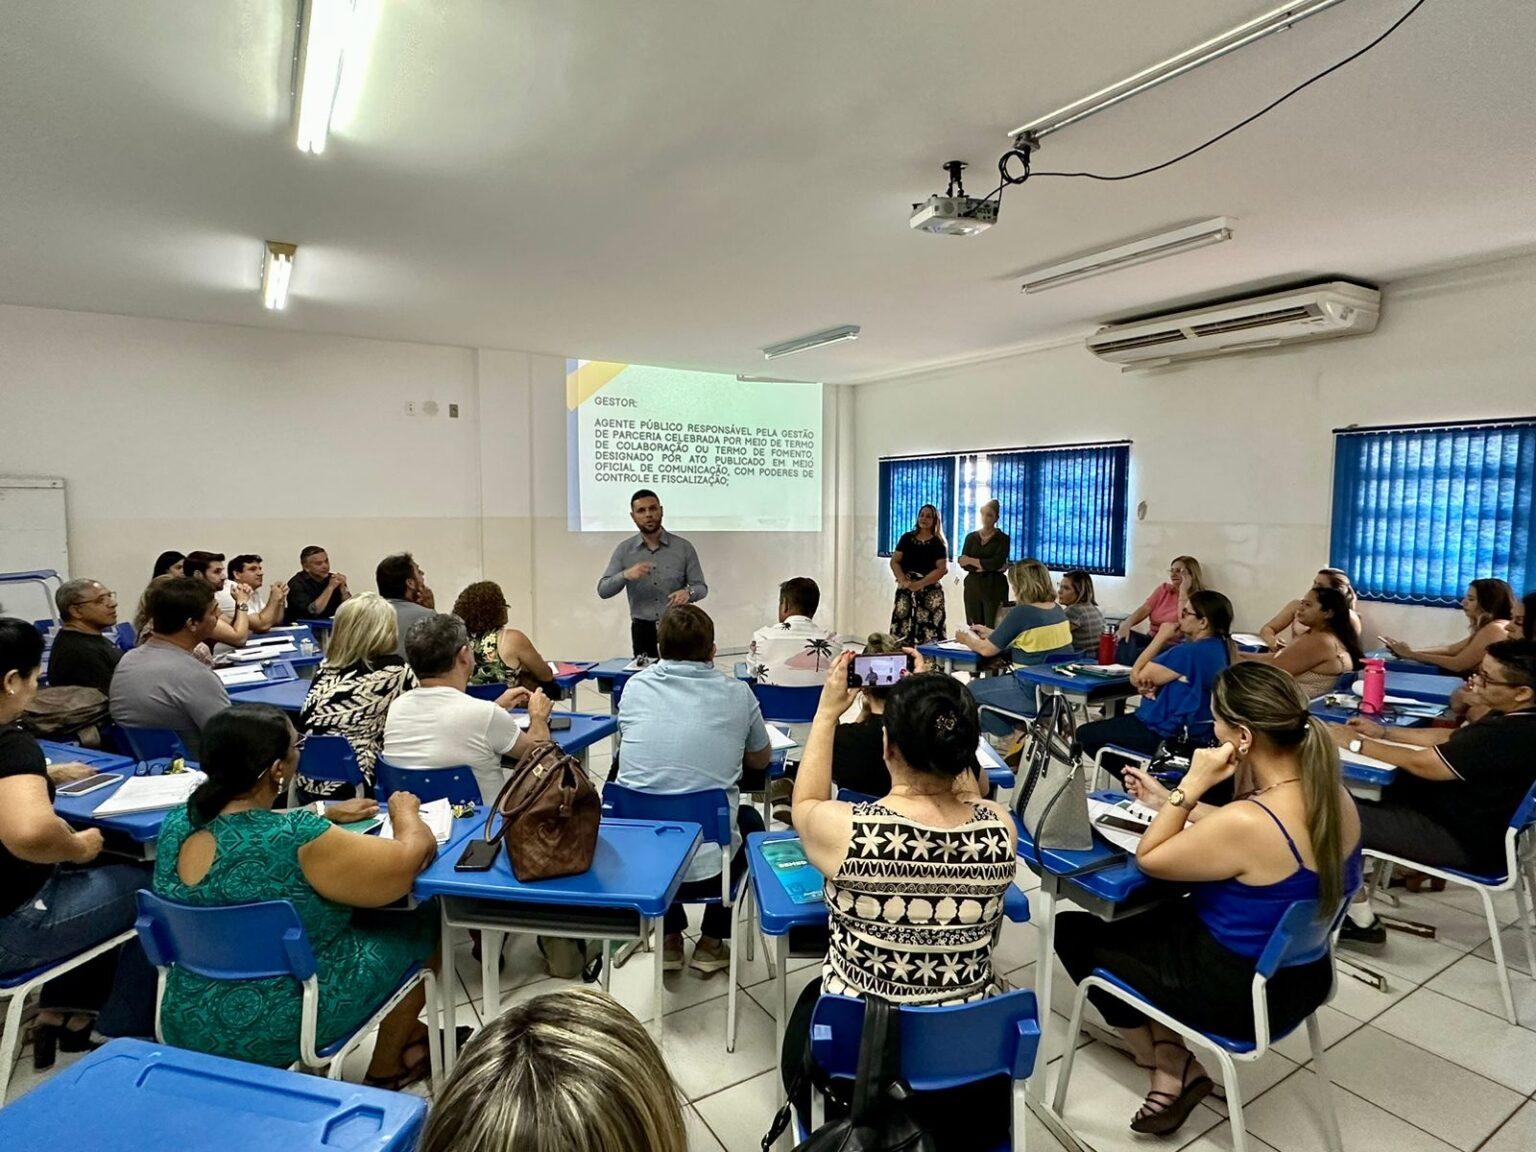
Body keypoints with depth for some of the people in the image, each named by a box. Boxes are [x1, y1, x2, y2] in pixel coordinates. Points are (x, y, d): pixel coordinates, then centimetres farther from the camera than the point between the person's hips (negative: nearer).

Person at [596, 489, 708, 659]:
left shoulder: (683, 547, 0)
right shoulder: (625, 549, 4)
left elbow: (701, 587, 1)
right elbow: (603, 590, 0)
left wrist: (688, 592, -21)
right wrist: (626, 575, -19)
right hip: (643, 631, 1)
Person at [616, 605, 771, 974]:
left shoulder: (635, 686, -1)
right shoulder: (737, 694, -5)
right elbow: (761, 760, 12)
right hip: (706, 865, -2)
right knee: (749, 820, 29)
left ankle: (669, 938, 34)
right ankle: (711, 943, 31)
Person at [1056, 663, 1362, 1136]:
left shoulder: (1246, 822, -35)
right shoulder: (1333, 794, -9)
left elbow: (1148, 858, -17)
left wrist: (1192, 784, -21)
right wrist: (1170, 800, 13)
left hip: (1240, 994, -8)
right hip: (1304, 975, 8)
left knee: (1073, 931, 10)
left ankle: (1169, 1067, 24)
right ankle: (1174, 1064, 21)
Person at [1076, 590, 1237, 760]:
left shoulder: (1190, 652, -29)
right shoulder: (1220, 645, 4)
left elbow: (1137, 677, -18)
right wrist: (1149, 687, -13)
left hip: (1170, 734, -11)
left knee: (1085, 734, -2)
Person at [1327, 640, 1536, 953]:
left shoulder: (1511, 736, -33)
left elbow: (1421, 763, -25)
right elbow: (1451, 737, 14)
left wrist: (1356, 743, -13)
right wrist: (1384, 733, 10)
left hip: (1466, 840, -10)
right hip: (1464, 814, 10)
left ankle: (1362, 924, 7)